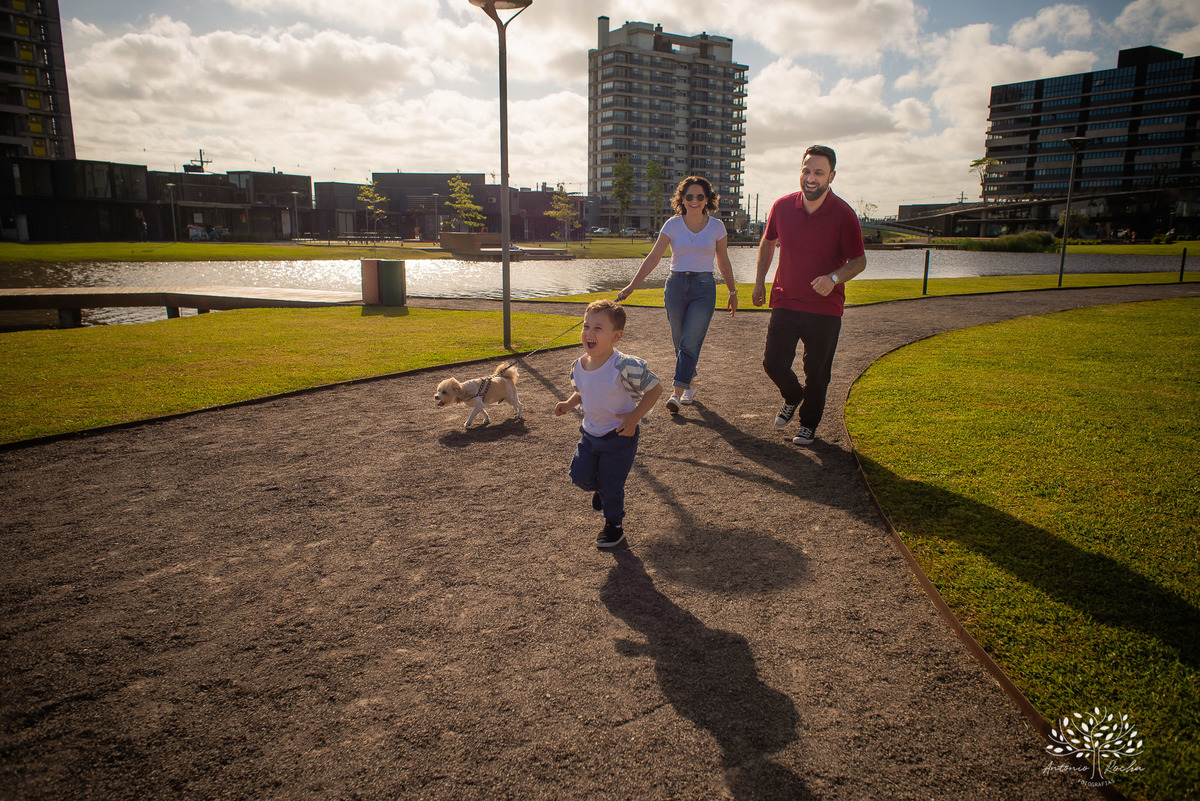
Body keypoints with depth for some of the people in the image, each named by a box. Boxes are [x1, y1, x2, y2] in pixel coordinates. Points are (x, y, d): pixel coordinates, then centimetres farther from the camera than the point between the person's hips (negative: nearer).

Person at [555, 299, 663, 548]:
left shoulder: (625, 366, -27)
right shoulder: (579, 366, -6)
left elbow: (655, 388, -19)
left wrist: (634, 417, -23)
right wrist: (569, 403, -5)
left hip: (619, 436, -6)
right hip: (589, 433, 6)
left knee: (611, 486, 4)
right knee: (579, 475, 8)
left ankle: (614, 526, 30)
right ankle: (601, 489, 43)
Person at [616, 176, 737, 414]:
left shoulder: (716, 227, 2)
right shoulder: (673, 225, 1)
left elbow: (723, 263, 12)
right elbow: (653, 258, -4)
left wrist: (732, 292, 16)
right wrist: (632, 285, -12)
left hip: (704, 288, -1)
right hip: (676, 285, 2)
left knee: (690, 342, -12)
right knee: (679, 342, 8)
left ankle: (677, 394, -12)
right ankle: (690, 385, 28)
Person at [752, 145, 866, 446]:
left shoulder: (843, 215, -10)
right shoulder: (782, 206, -1)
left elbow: (859, 261, -4)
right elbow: (767, 243, 17)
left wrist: (834, 278, -23)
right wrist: (759, 282, 15)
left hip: (825, 309, -2)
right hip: (785, 302, 3)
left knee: (817, 373, 6)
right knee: (773, 363, 3)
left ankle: (809, 423, 28)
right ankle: (792, 396, 36)